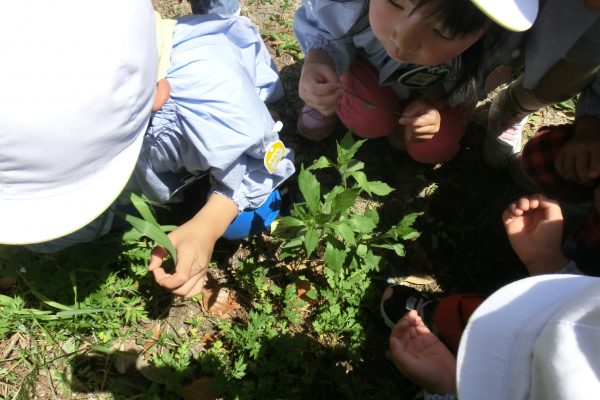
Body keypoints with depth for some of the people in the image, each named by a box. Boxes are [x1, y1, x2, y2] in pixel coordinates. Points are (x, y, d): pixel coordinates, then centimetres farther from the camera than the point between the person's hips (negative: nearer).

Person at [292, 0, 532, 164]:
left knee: (434, 151, -13)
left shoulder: (500, 38, -35)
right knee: (371, 122, -27)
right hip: (366, 58, -1)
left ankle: (401, 106, 18)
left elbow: (470, 78, -12)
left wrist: (436, 99, -31)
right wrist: (317, 59, -42)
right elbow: (319, 28, -20)